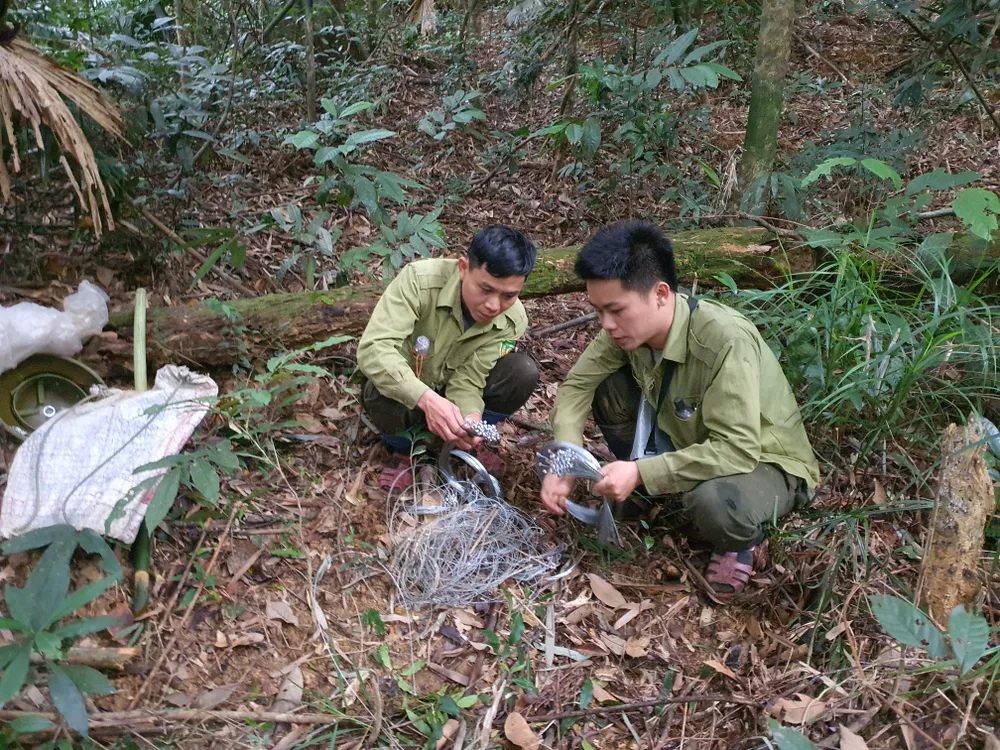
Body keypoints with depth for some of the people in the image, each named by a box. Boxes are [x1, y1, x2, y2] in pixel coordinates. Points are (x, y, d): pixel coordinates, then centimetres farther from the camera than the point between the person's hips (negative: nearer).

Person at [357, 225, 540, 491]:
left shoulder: (512, 321, -21)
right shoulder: (420, 280, -33)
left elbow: (467, 380, -22)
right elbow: (373, 348, -41)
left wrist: (471, 417, -45)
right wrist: (427, 399, -54)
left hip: (451, 392, 3)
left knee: (524, 372, -23)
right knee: (380, 394, -38)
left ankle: (470, 442, 4)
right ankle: (402, 450, -2)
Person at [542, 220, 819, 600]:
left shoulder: (725, 341, -35)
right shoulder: (630, 326, -16)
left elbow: (737, 450, -37)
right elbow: (576, 386, -8)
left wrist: (641, 473, -39)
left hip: (761, 460, -6)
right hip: (689, 440, 6)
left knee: (713, 500, -40)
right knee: (606, 387, -12)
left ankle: (740, 539, -2)